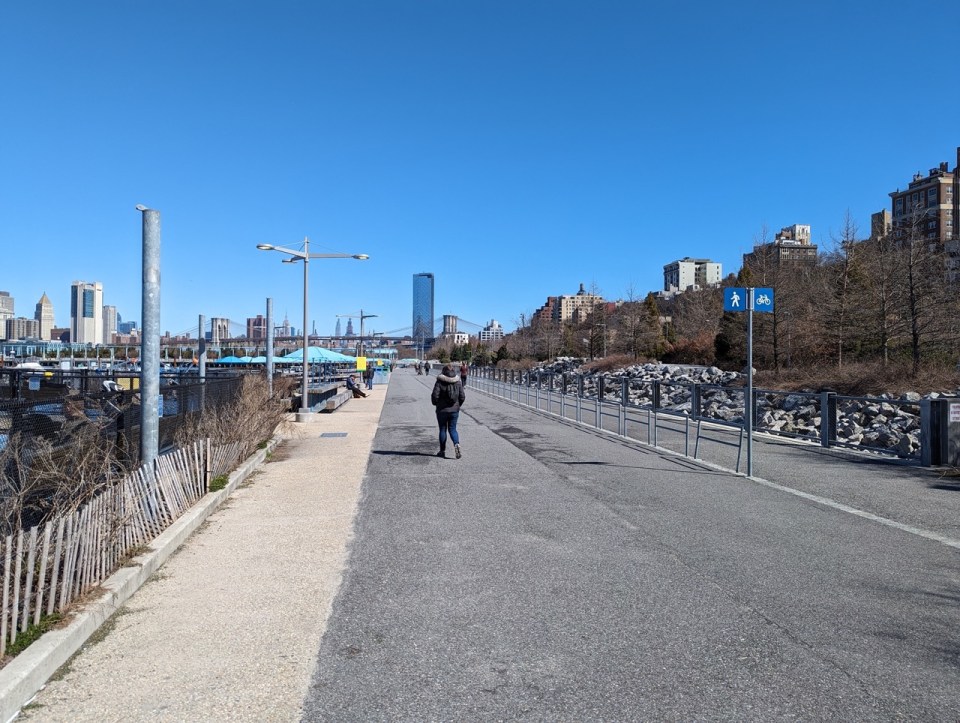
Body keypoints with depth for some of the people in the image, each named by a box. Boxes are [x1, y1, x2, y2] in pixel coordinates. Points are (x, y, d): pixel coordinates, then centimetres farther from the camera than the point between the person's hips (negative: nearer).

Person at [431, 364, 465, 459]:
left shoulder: (439, 382, -11)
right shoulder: (458, 382, 1)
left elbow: (435, 396, -14)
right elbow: (463, 396, 0)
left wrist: (435, 403, 6)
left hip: (442, 410, -3)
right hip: (454, 410, 3)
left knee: (442, 430, 10)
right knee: (452, 429, 12)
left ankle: (442, 451, 16)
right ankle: (457, 444, -14)